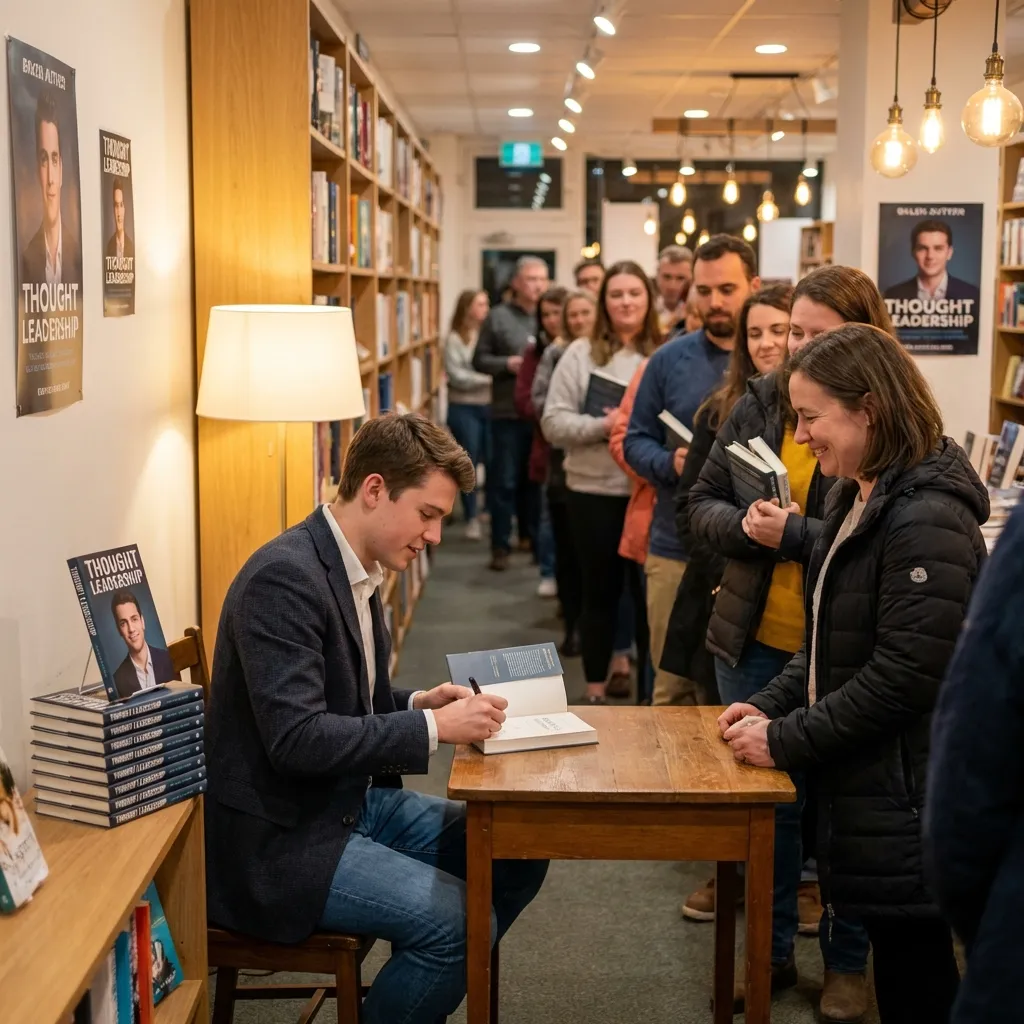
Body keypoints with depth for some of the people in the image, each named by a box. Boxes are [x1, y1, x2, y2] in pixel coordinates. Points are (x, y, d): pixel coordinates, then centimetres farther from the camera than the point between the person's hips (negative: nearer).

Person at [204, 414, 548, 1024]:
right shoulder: (285, 577, -22)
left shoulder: (354, 570, 7)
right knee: (458, 918, -22)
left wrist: (420, 704, 0)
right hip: (282, 840, -10)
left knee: (520, 852, 5)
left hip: (354, 801, 10)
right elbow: (296, 737, -28)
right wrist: (434, 729, -25)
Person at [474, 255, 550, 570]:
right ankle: (500, 545, 8)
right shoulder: (498, 317, 0)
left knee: (535, 478, 13)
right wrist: (507, 364, -13)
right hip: (508, 412, -2)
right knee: (504, 481, 1)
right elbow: (479, 360, 2)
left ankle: (530, 535, 28)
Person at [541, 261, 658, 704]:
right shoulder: (581, 353, 1)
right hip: (595, 491, 0)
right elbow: (554, 422, -3)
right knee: (600, 590, 9)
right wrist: (603, 425, -16)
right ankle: (595, 690, 21)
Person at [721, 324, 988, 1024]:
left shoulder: (926, 519, -21)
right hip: (864, 790, 9)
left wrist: (785, 740, -17)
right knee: (897, 966, 19)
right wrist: (770, 706, 4)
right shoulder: (858, 500, 11)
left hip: (907, 803, -9)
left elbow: (907, 675, -24)